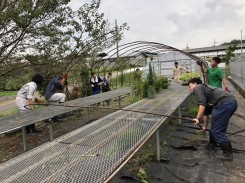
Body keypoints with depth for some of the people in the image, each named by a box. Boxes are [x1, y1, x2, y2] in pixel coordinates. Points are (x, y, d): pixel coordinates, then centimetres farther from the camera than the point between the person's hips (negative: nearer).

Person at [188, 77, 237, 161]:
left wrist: (197, 118, -12)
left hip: (224, 103, -10)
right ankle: (212, 145, 38)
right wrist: (205, 126, 45)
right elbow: (207, 110, 39)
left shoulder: (197, 88, 7)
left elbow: (202, 105, -11)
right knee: (214, 127, 23)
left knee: (217, 130, -2)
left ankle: (228, 154, 8)